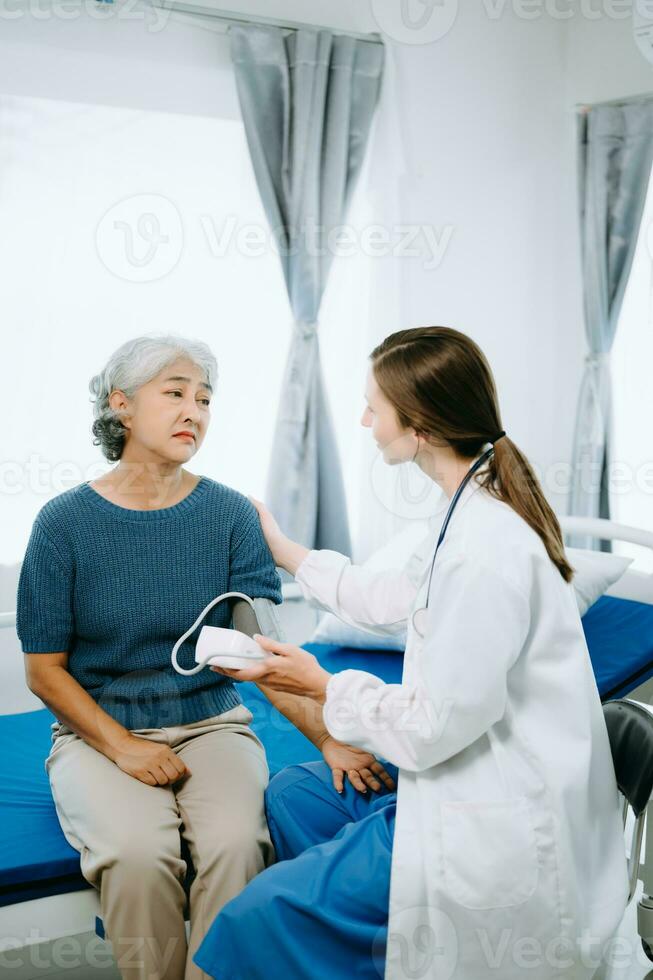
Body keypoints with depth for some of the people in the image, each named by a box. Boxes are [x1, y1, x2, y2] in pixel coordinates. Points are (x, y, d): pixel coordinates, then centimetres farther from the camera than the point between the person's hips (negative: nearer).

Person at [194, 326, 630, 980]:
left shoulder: (486, 550, -29)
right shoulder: (481, 511, 2)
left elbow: (434, 728, -23)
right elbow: (405, 601, 18)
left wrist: (323, 686, -7)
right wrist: (286, 553, 27)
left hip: (503, 829, -10)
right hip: (477, 774, 10)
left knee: (256, 920, -10)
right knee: (290, 794, 22)